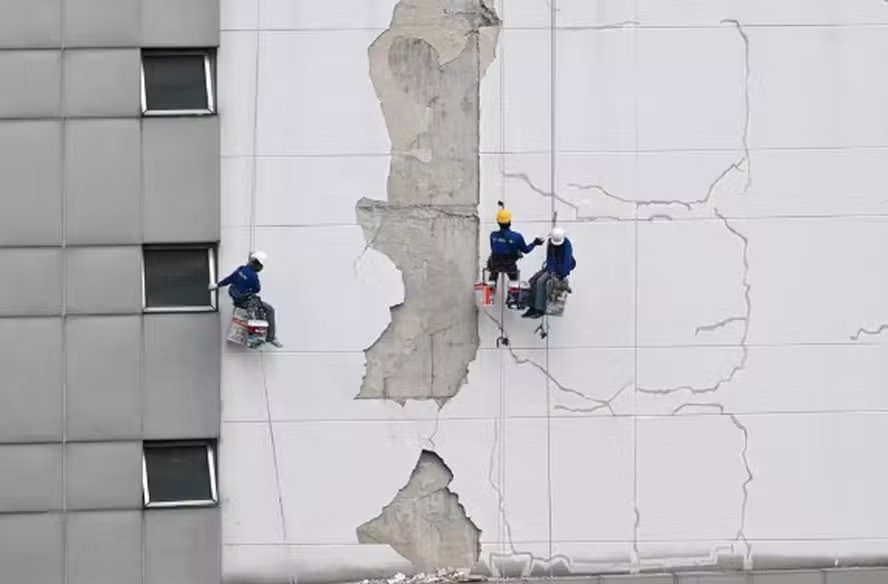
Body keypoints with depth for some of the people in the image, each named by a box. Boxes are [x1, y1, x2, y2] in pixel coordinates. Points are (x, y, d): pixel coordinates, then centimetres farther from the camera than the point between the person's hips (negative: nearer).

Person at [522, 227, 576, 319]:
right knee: (533, 280, -3)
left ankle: (540, 309, -26)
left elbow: (567, 261, -25)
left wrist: (562, 276, -28)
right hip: (552, 267, 7)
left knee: (541, 281, -24)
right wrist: (552, 272, -19)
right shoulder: (550, 243, -2)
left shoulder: (566, 244, -21)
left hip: (561, 268, -7)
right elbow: (549, 259, -4)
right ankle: (532, 308, -2)